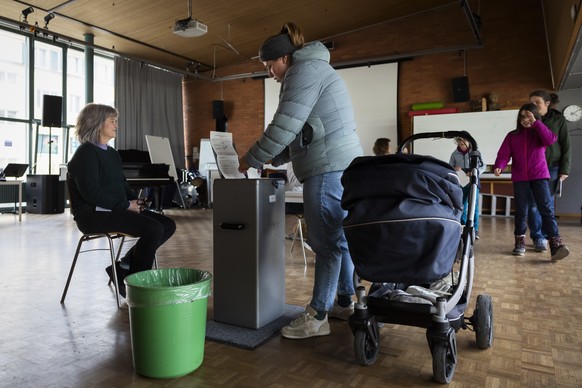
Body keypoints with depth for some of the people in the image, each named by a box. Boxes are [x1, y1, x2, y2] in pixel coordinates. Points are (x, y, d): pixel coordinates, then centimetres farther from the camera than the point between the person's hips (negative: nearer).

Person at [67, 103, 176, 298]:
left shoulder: (112, 153, 19)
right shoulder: (86, 153, -8)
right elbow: (91, 192, -19)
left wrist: (135, 200, 1)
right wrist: (126, 205, -18)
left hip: (115, 209, 9)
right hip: (93, 214, -9)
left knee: (168, 225, -5)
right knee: (154, 229, -26)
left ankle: (123, 267, 2)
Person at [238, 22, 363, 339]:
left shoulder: (305, 70, -7)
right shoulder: (312, 70, 26)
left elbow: (285, 126, -16)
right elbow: (302, 130, 26)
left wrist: (252, 160, -4)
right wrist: (273, 160, 19)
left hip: (329, 169, -11)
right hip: (340, 166, 11)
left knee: (326, 242, -6)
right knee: (339, 237, 14)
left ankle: (317, 317, 3)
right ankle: (344, 302, 25)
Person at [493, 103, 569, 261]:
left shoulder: (539, 133, 8)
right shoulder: (512, 136, 9)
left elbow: (550, 139, -15)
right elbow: (503, 154, -1)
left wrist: (535, 123, -13)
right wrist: (499, 167, -21)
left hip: (539, 176, -1)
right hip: (519, 178, 1)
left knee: (547, 209, -10)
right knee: (521, 211, 5)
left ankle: (556, 243, -15)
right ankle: (520, 241, 15)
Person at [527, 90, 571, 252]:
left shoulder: (558, 119, 1)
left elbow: (566, 145, 1)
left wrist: (565, 169, -5)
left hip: (552, 167, -1)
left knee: (547, 202, 3)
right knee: (533, 203, -4)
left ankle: (544, 236, 14)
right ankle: (538, 238, 3)